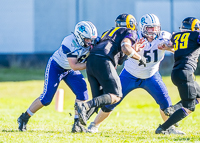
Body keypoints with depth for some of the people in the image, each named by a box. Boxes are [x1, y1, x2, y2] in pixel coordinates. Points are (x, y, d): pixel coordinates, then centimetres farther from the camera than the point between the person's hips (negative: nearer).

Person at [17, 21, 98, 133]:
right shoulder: (69, 43, -35)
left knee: (82, 93, -12)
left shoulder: (90, 43, -16)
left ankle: (77, 123, -4)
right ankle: (24, 119, 8)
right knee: (46, 98, -10)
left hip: (69, 71, 6)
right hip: (56, 66, -6)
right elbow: (74, 66, -34)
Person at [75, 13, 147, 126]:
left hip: (90, 62, 8)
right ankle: (85, 106, -27)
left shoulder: (111, 32, 36)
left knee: (99, 98, 11)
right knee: (115, 96, -7)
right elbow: (125, 48, -7)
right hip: (103, 62, -8)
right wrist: (140, 58, 6)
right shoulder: (130, 33, 13)